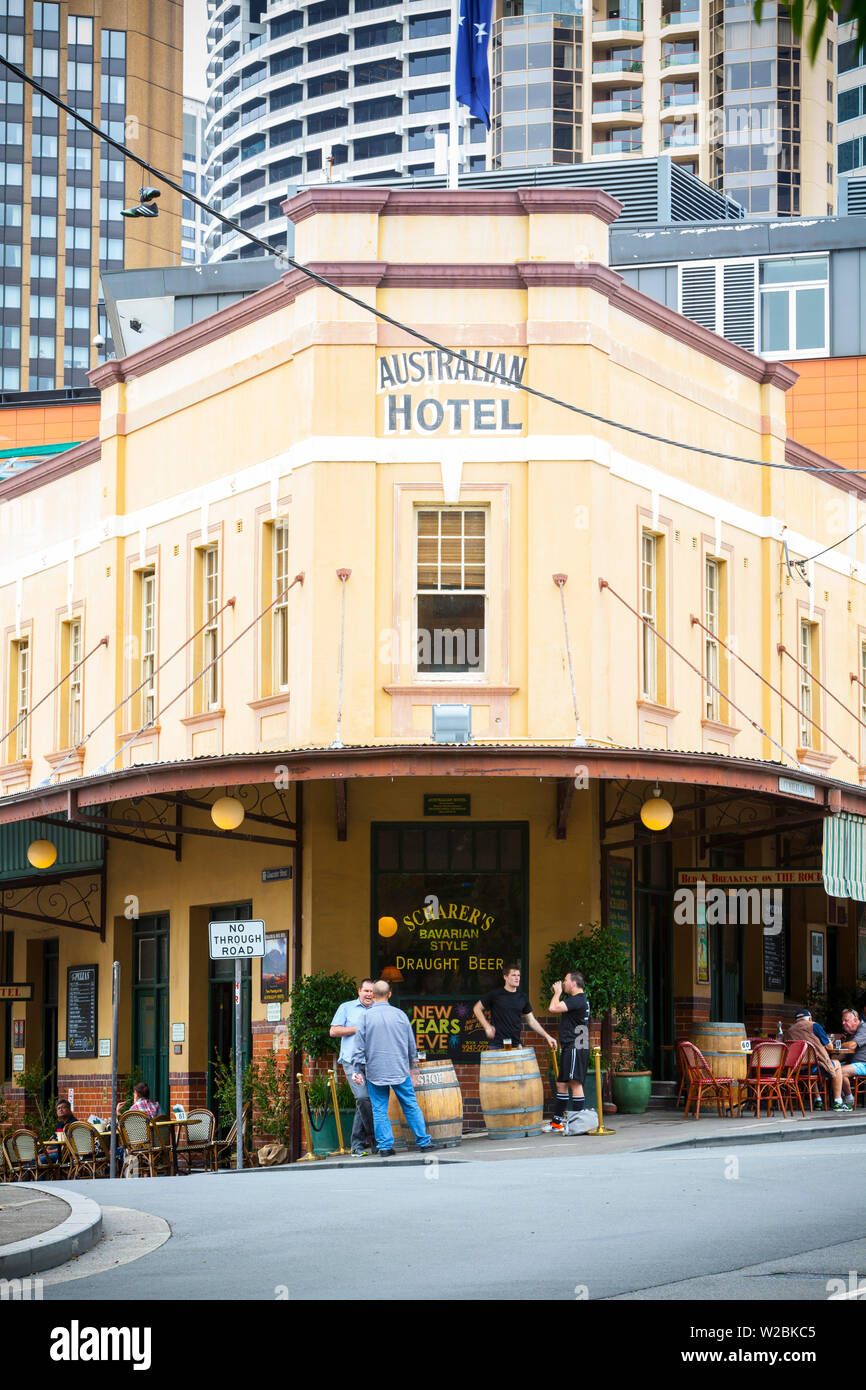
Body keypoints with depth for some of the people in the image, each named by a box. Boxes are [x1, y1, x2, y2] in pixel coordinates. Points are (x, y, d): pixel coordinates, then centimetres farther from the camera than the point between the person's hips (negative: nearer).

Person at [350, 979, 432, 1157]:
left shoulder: (365, 1017, -5)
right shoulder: (400, 1015, 1)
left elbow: (359, 1048, -6)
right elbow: (411, 1044, 10)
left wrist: (357, 1070, 1)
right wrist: (413, 1066, 23)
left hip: (375, 1072, -2)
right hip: (400, 1069, 2)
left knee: (379, 1110, 4)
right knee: (411, 1106, 9)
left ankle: (385, 1146, 1)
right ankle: (423, 1141, 12)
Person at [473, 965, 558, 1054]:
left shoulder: (522, 997, 9)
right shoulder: (496, 994, -2)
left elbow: (531, 1021, 15)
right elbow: (477, 1009, 6)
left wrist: (546, 1036, 8)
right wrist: (487, 1027, -5)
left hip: (516, 1045, 3)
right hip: (497, 1045, -3)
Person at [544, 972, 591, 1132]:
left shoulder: (578, 1000, -15)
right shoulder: (578, 999, 18)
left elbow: (553, 1008, -22)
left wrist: (557, 992, -9)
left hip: (575, 1048, -11)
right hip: (569, 1048, 11)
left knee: (575, 1083, -9)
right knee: (561, 1084, 14)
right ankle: (556, 1122, 20)